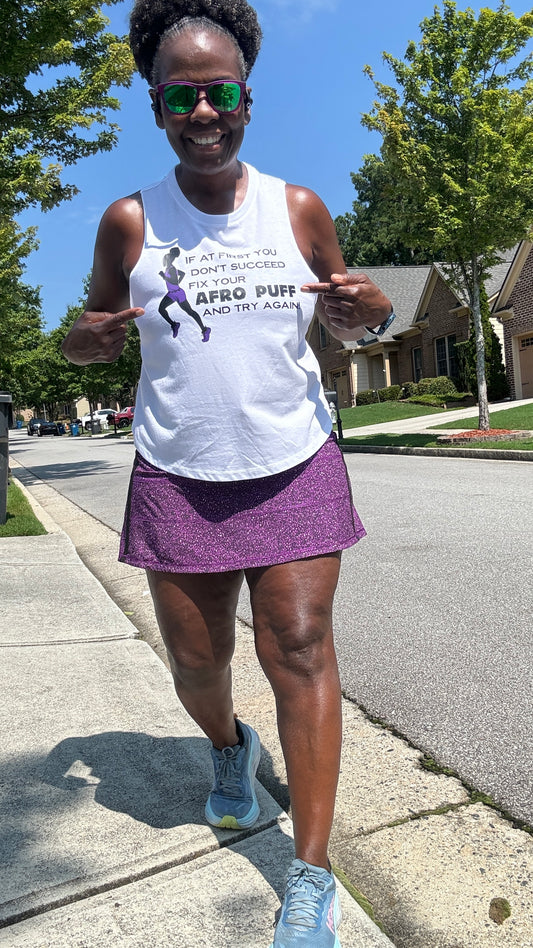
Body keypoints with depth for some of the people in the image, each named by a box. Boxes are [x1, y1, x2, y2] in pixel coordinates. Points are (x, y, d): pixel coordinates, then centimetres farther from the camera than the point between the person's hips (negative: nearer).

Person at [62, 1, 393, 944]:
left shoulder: (299, 209, 3)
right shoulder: (130, 221, 0)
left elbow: (342, 320, 14)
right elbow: (93, 335, 9)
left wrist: (369, 310, -10)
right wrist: (85, 338, -15)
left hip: (295, 467, 0)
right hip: (179, 477, 1)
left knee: (300, 648, -7)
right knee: (194, 661, 8)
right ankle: (228, 748, 45)